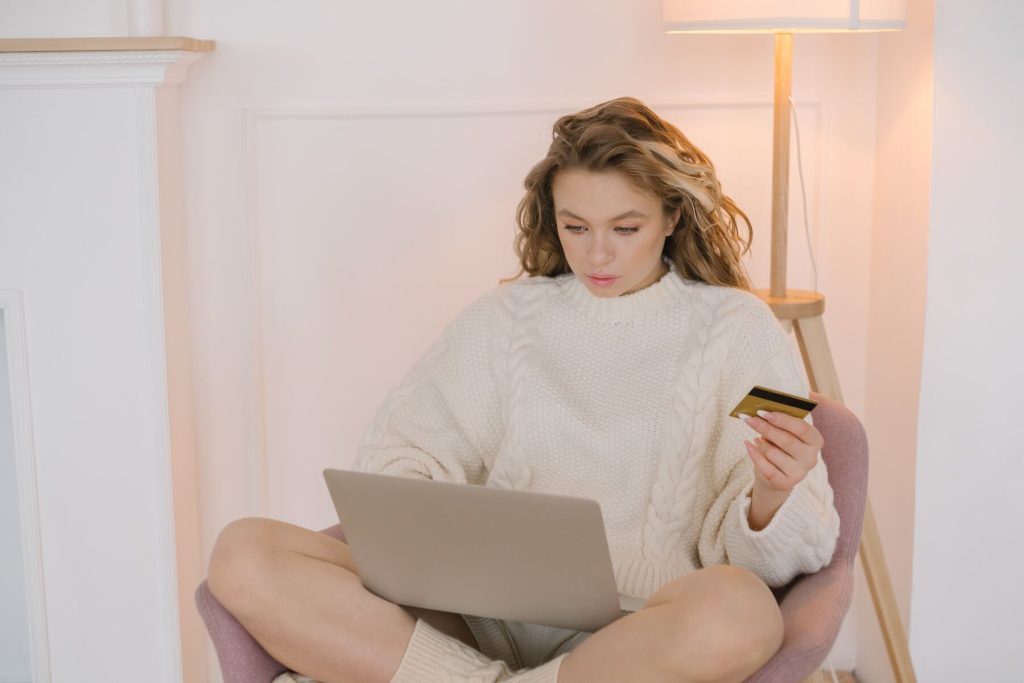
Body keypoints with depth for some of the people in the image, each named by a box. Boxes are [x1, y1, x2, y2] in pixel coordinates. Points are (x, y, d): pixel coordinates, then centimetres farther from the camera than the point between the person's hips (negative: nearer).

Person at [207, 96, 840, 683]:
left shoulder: (737, 328, 7)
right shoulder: (503, 316, 17)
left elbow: (782, 554, 2)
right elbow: (400, 458, 11)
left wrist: (771, 499, -23)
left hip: (641, 632, -1)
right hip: (483, 618, 2)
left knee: (739, 610, -38)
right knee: (243, 557, -17)